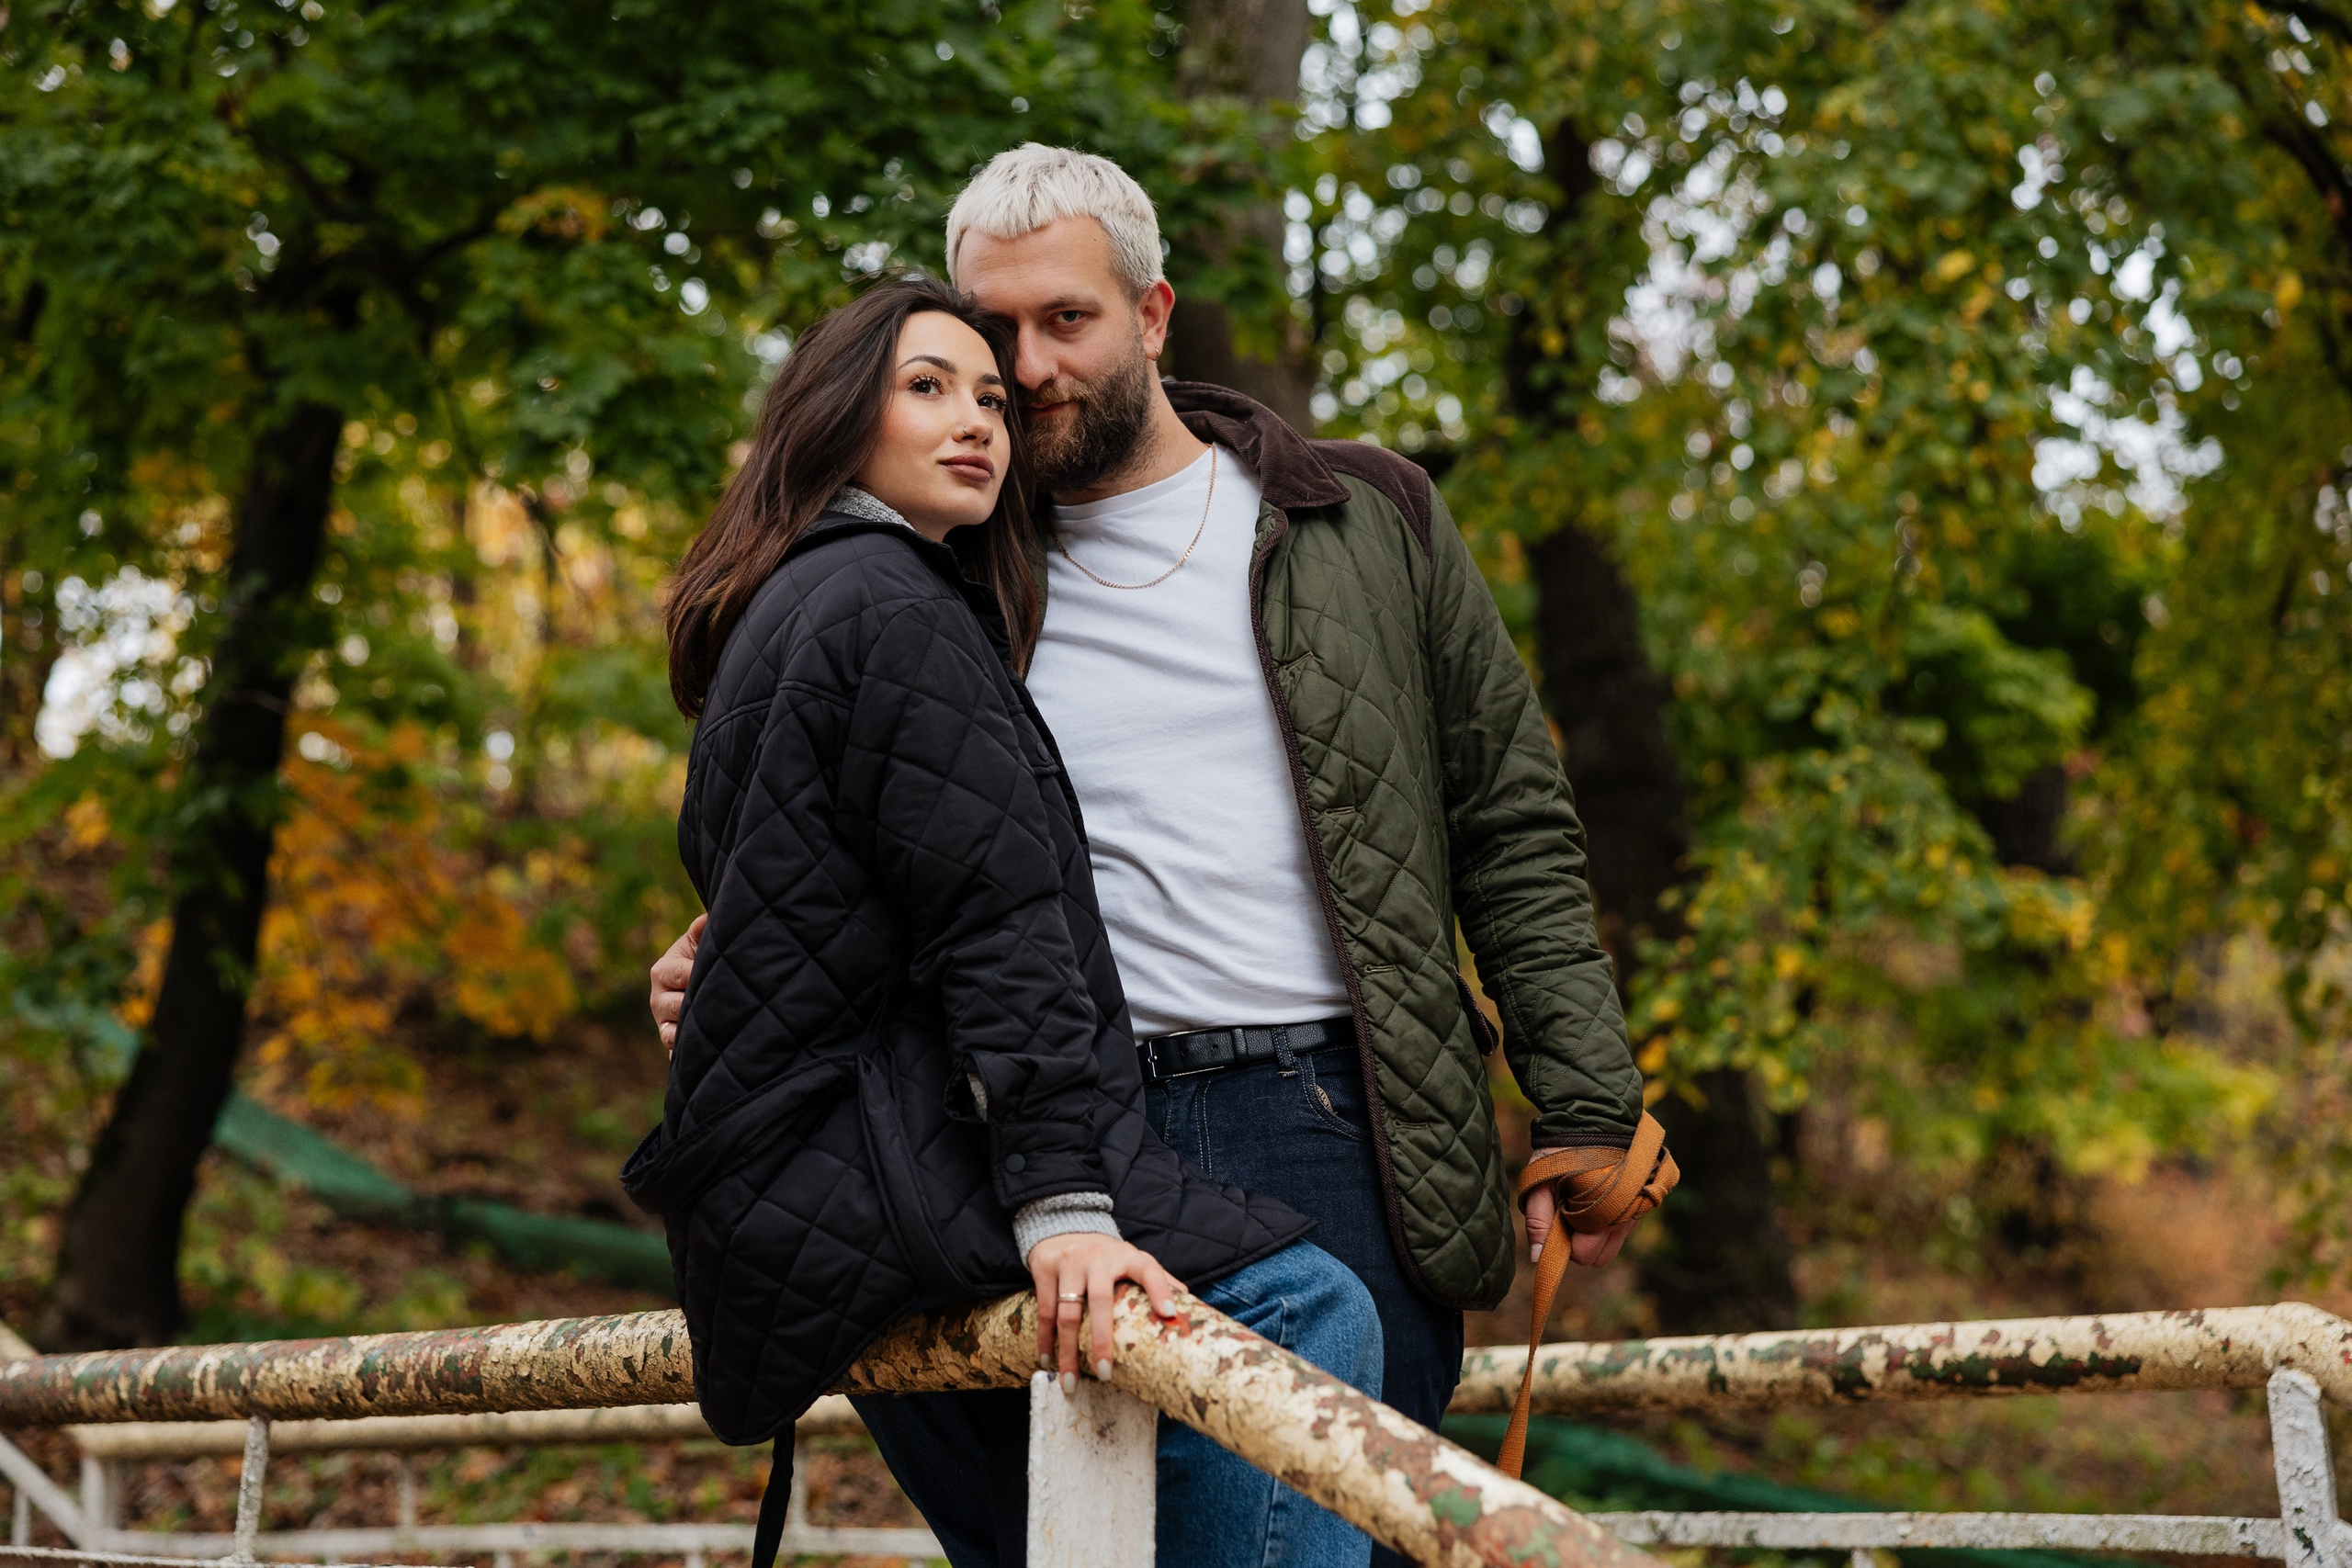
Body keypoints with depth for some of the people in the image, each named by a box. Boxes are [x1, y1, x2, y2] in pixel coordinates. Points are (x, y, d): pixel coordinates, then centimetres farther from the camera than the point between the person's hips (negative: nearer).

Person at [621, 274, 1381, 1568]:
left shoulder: (776, 620, 24)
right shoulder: (888, 607, -8)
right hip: (865, 1167, -11)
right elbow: (995, 927, -18)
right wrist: (1061, 1206, -25)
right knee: (1302, 1313, -20)